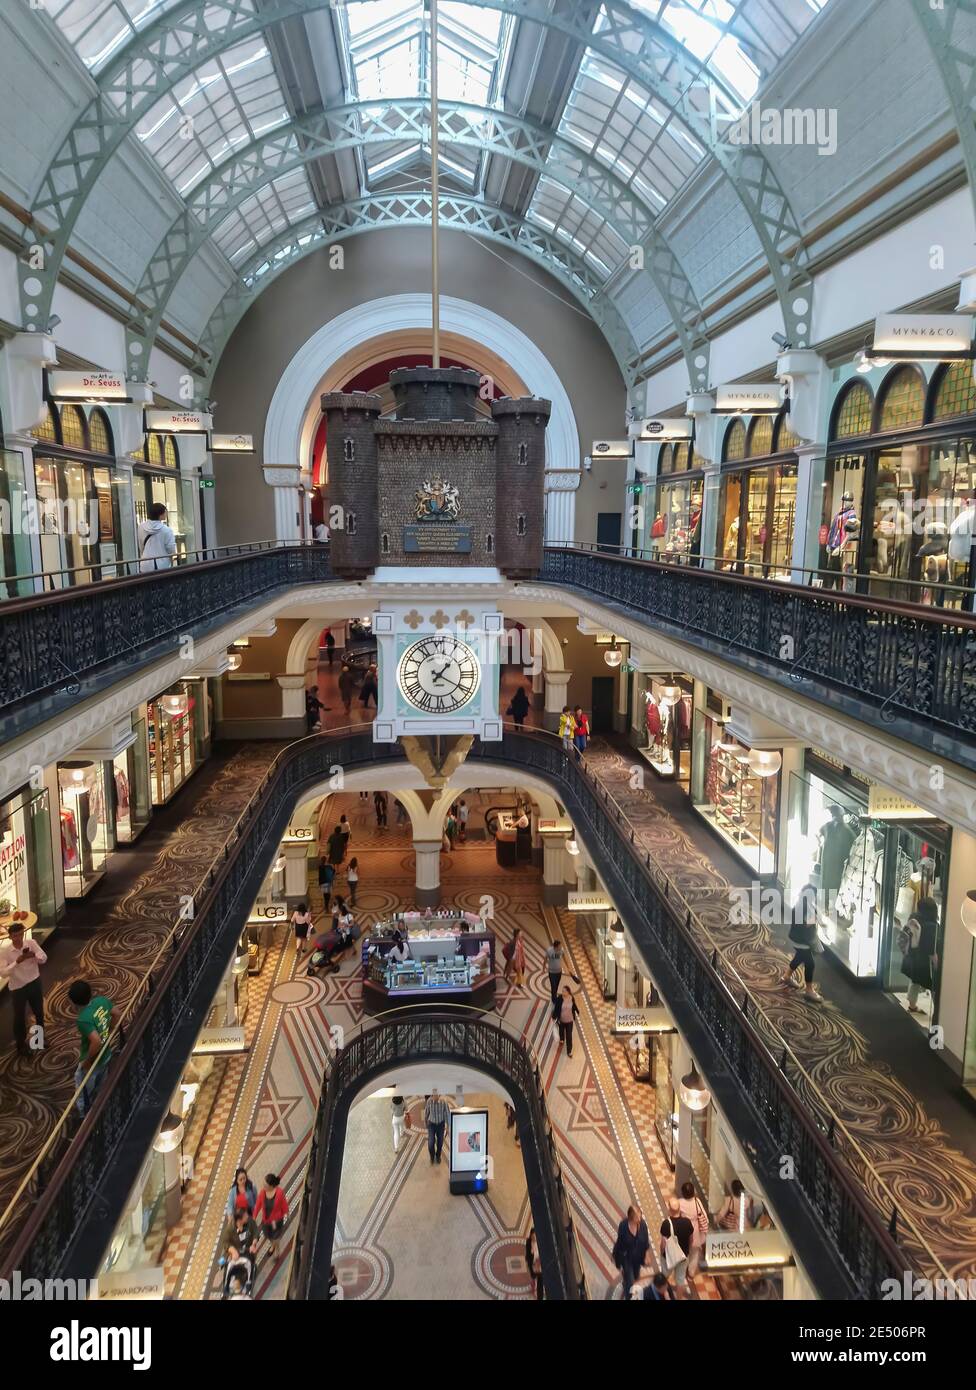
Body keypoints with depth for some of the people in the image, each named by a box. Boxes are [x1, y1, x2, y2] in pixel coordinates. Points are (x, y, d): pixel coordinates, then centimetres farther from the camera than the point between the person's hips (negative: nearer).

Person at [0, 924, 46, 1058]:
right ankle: (21, 1045, 34)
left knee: (39, 1013, 19)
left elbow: (44, 959, -12)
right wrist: (17, 962, -34)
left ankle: (40, 1039, 43)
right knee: (19, 1017, 12)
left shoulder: (31, 943, -12)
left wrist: (34, 955, -32)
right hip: (17, 988, -2)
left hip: (34, 983, 3)